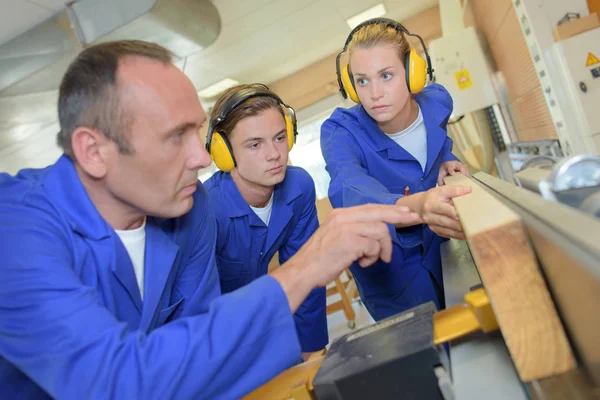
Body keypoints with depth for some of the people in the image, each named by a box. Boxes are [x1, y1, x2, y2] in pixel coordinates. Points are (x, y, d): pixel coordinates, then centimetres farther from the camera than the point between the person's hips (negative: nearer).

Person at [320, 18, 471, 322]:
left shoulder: (437, 103, -13)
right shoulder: (341, 132, -27)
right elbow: (351, 190, -48)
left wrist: (445, 160, -10)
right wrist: (413, 206, -68)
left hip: (439, 250, 4)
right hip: (387, 268, -4)